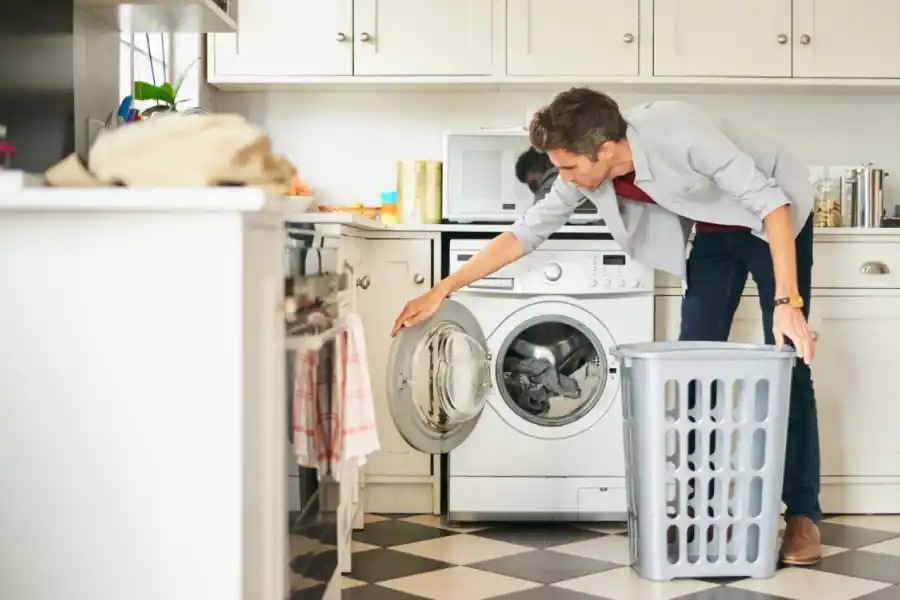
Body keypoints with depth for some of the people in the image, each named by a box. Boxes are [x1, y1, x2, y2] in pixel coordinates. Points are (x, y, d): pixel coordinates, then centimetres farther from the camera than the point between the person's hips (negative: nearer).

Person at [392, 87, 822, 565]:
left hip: (773, 220, -6)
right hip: (713, 232, 6)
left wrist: (786, 301, -41)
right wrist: (441, 291, -11)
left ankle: (803, 514, -4)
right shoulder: (586, 173, -18)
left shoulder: (680, 134, -37)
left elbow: (769, 201, -34)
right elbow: (527, 231, -8)